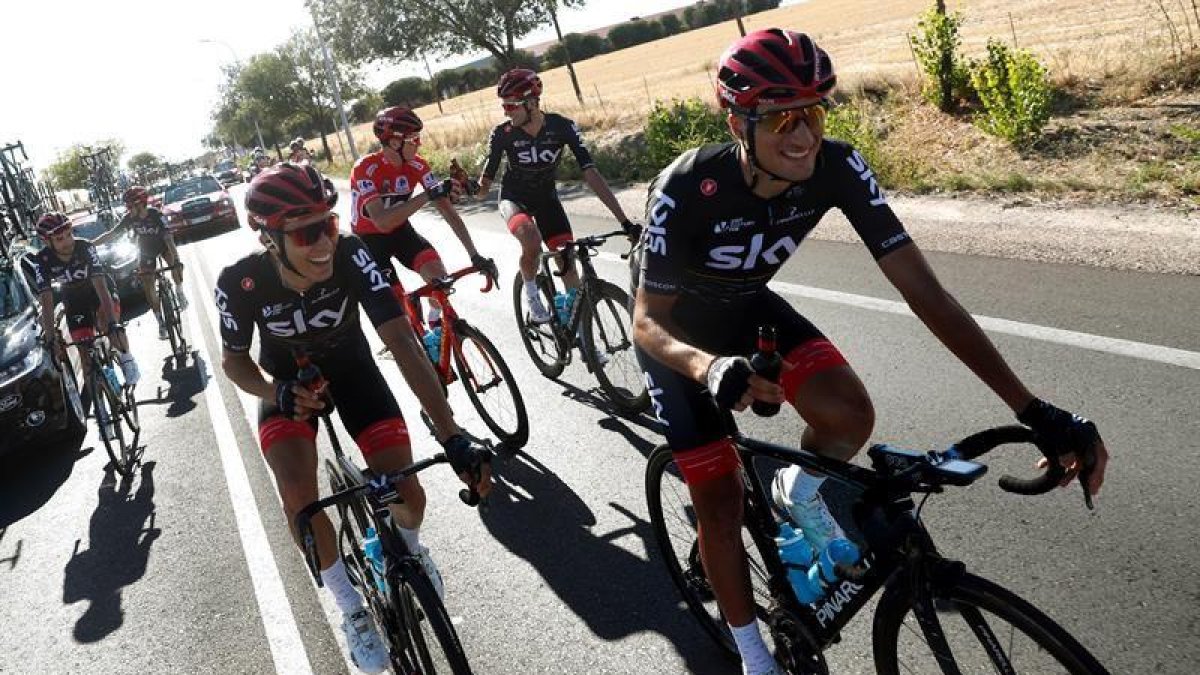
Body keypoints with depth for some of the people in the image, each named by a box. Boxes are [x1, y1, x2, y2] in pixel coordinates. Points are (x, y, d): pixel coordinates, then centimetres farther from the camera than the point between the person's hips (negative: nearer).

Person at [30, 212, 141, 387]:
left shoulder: (85, 247, -32)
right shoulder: (41, 261, -26)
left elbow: (101, 287, -40)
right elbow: (46, 301, -30)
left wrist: (113, 324, -51)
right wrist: (51, 338, -40)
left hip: (101, 289, -2)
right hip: (74, 299, 2)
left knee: (107, 321, -30)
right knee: (85, 350, -6)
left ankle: (126, 359, -5)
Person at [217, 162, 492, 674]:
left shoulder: (350, 255, -33)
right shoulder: (241, 282, -29)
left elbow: (401, 339, -38)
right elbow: (233, 359, -11)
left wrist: (453, 438, -44)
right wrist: (275, 392, -34)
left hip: (351, 368, 0)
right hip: (288, 380, 0)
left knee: (406, 492, -12)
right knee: (298, 498, -23)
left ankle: (410, 547, 27)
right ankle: (351, 607, 4)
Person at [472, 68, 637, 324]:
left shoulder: (562, 127, -24)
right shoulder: (502, 135, -24)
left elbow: (590, 173, -29)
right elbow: (485, 185, -16)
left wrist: (624, 221, -35)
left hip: (546, 196, 2)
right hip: (514, 198, -2)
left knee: (567, 260, -9)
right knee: (532, 242, -34)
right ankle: (532, 297, -8)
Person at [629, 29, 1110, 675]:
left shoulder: (836, 167, -26)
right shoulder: (687, 188, -35)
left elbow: (923, 289, -28)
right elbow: (647, 322, -30)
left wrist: (1033, 410, -33)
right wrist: (710, 368, -55)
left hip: (745, 307, 3)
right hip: (675, 331, -3)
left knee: (850, 414, -25)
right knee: (720, 501, -3)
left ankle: (798, 490, 11)